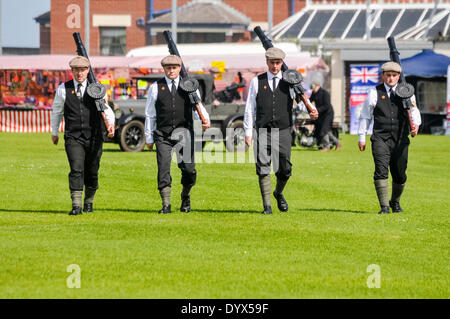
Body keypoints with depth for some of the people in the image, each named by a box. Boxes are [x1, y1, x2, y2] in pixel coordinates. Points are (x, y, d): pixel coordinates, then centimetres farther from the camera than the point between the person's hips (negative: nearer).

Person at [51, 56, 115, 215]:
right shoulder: (63, 89, 4)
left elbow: (106, 108, 0)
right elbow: (57, 112, 17)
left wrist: (111, 124, -20)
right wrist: (54, 132, 24)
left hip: (94, 138, 1)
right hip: (73, 137, -1)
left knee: (92, 172, 8)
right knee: (76, 170, -16)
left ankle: (89, 202, 30)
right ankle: (76, 206, -18)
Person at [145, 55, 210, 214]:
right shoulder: (156, 88, 8)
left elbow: (198, 106, 10)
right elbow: (150, 114, 11)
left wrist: (205, 119, -12)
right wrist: (149, 138, 9)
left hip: (184, 132, 0)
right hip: (163, 134, 0)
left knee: (189, 169, -6)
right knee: (163, 169, -8)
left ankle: (185, 197, 20)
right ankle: (166, 205, -2)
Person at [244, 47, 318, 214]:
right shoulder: (257, 82, 9)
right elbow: (250, 108, 8)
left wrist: (311, 111, -21)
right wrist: (248, 132, 2)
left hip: (283, 131, 0)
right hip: (263, 131, 0)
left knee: (285, 169, 1)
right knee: (263, 168, -7)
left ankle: (278, 193, 32)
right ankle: (267, 205, -3)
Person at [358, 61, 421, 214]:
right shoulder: (375, 92, 6)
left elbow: (414, 111, -2)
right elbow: (365, 116, 11)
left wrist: (415, 124, -24)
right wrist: (362, 137, 8)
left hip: (400, 140, 2)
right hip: (380, 138, -2)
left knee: (400, 175, 7)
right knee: (381, 171, -16)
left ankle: (395, 202, 32)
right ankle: (384, 207, -15)